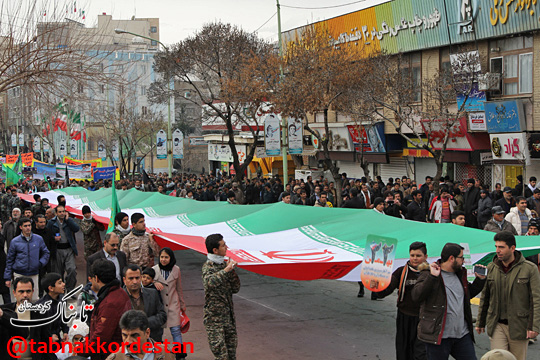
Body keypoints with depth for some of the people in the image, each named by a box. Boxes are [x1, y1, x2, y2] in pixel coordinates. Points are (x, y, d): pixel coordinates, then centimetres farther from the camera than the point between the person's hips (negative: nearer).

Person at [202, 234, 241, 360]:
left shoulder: (224, 264, 10)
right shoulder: (208, 266, -10)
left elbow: (235, 288, 8)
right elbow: (210, 282, -33)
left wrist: (231, 270, -5)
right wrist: (226, 269, -26)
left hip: (228, 315, 7)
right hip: (214, 317, -7)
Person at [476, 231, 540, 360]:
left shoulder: (530, 269, -6)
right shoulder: (491, 268, 5)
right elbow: (485, 297, 14)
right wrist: (480, 322, 15)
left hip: (518, 325, -2)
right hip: (497, 325, 2)